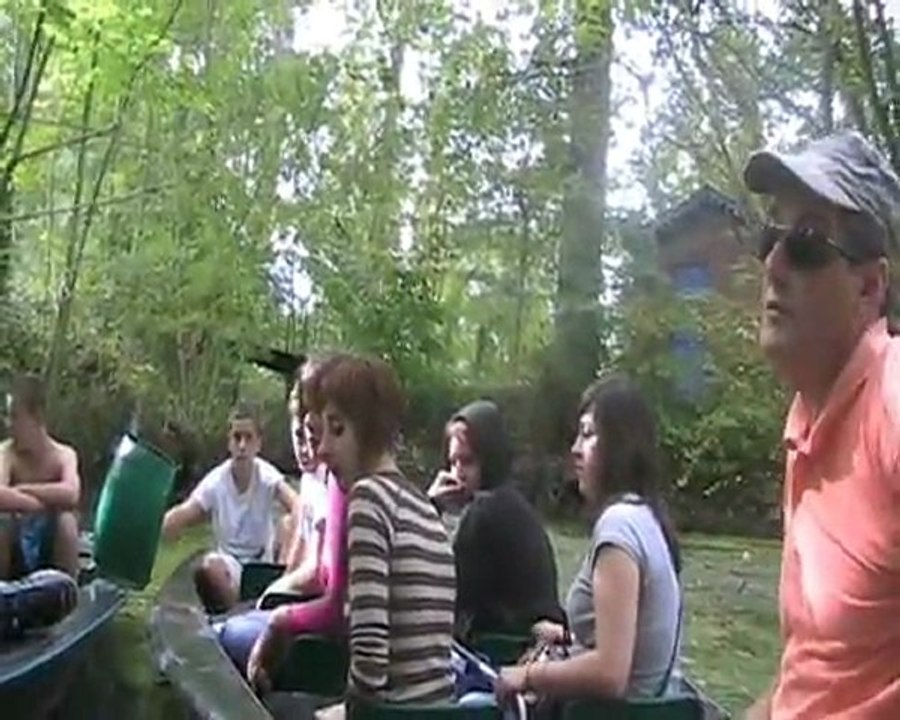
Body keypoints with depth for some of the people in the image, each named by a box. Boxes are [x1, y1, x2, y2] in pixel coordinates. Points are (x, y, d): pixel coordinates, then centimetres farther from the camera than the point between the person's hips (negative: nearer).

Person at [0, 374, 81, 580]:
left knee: (66, 520, -29)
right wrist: (44, 503, -27)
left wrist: (24, 489, -24)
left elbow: (71, 494, -30)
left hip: (52, 551, 0)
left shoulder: (64, 455, -9)